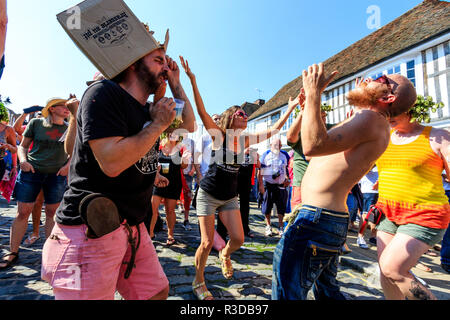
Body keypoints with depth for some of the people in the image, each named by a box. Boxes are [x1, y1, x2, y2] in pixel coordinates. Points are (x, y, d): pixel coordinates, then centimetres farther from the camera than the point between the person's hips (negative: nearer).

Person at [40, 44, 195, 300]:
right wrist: (158, 124, -15)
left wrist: (175, 83, 12)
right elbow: (111, 163, -25)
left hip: (132, 227, 9)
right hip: (91, 230, -8)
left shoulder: (148, 109, 11)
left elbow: (189, 125, 20)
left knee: (157, 292, 17)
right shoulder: (104, 93, -13)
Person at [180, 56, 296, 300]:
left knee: (238, 239, -3)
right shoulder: (218, 135, -10)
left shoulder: (246, 140, 2)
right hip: (208, 194, -4)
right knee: (207, 244, -3)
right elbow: (202, 112, -23)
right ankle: (198, 282, 24)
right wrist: (192, 80, -30)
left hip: (230, 197, 5)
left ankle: (225, 255, 34)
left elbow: (275, 129, 6)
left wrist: (292, 107, 6)